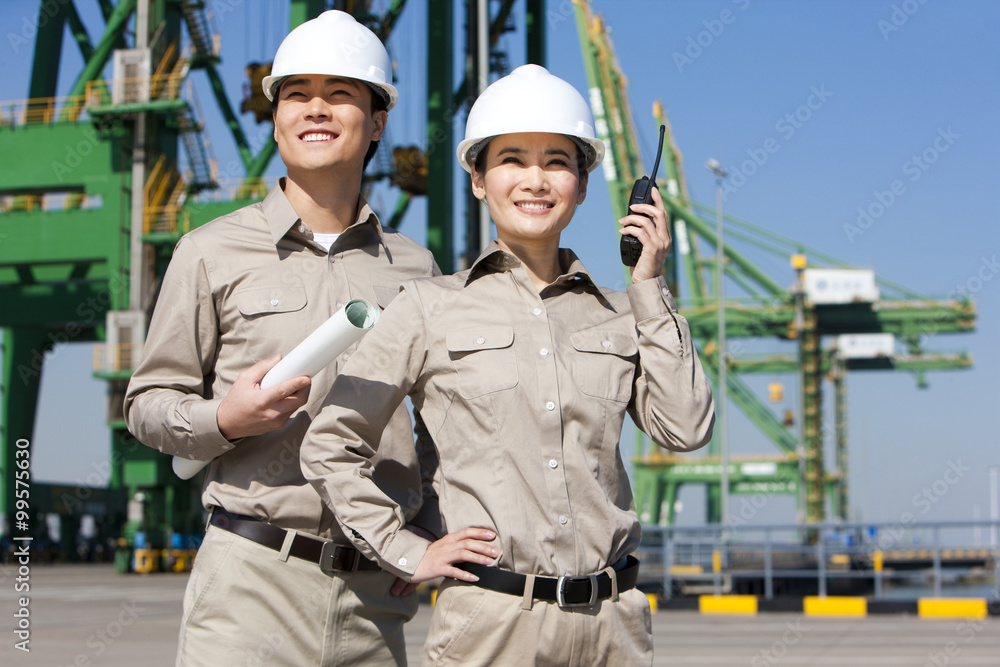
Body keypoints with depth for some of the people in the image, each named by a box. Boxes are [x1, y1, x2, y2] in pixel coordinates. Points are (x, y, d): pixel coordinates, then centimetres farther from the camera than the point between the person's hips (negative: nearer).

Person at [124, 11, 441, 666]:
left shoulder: (414, 266, 11)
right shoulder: (212, 253, 4)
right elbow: (148, 402, 7)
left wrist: (427, 533, 7)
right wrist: (223, 420, -13)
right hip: (252, 579, -2)